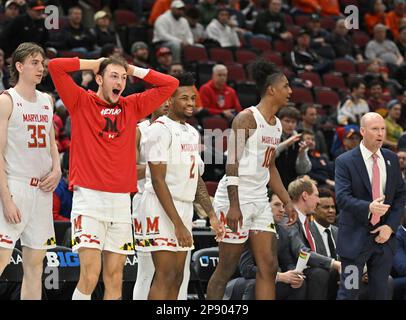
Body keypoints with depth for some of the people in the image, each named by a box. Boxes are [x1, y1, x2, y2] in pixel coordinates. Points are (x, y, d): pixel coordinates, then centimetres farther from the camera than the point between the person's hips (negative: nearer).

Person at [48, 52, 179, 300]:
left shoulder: (132, 106, 14)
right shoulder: (82, 102, 3)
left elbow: (170, 84, 17)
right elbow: (55, 66, -7)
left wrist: (133, 70, 12)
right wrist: (92, 64, 4)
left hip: (121, 201, 4)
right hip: (89, 198, -4)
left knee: (115, 278, 5)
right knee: (90, 275, -15)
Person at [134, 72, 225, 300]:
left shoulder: (193, 133, 15)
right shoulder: (161, 130, -12)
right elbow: (158, 181, -17)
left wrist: (212, 216, 12)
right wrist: (178, 223, -21)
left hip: (184, 208, 9)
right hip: (162, 210, -9)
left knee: (177, 278, 7)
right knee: (166, 276, -13)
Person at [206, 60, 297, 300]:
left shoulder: (277, 124, 15)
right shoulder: (247, 118, -12)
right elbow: (232, 163, -17)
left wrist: (287, 202, 19)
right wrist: (234, 205, -24)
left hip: (259, 200, 9)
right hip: (236, 199, -9)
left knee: (269, 267, 3)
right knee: (227, 269, -3)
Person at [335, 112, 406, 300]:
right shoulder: (345, 161, -7)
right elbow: (342, 197, -16)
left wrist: (391, 226, -5)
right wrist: (368, 207, -33)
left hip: (384, 235, 4)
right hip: (355, 237, -4)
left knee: (380, 291, 8)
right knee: (349, 291, -4)